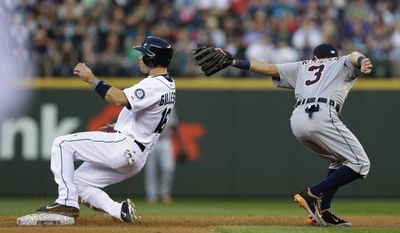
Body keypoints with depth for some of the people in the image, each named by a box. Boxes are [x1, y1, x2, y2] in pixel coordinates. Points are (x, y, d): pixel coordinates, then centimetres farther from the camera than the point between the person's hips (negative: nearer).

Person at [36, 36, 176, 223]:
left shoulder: (155, 85, -17)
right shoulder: (168, 84, 15)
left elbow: (119, 99, -31)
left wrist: (92, 79, -22)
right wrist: (120, 128, 17)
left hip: (123, 146, -10)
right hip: (135, 159, 10)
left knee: (62, 144, -8)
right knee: (79, 180, 15)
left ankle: (67, 202, -13)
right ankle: (121, 211, 1)